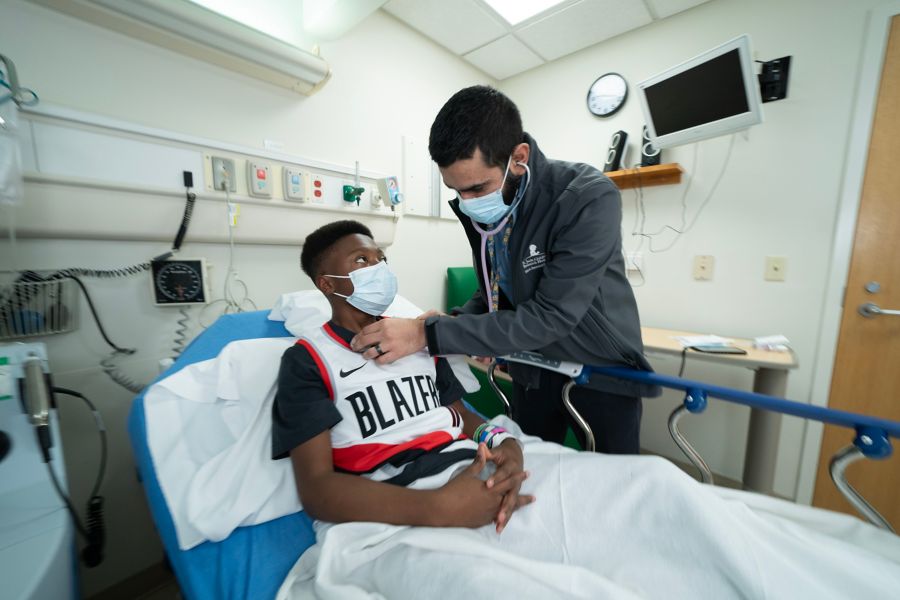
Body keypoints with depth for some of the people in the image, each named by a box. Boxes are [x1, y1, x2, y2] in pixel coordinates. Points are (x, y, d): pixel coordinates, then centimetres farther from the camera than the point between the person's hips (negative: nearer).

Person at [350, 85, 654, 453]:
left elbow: (548, 317, -31)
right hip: (532, 370, 5)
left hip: (600, 368, -4)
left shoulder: (589, 198, -27)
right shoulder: (478, 207, -8)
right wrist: (456, 322, -15)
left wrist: (428, 334, -32)